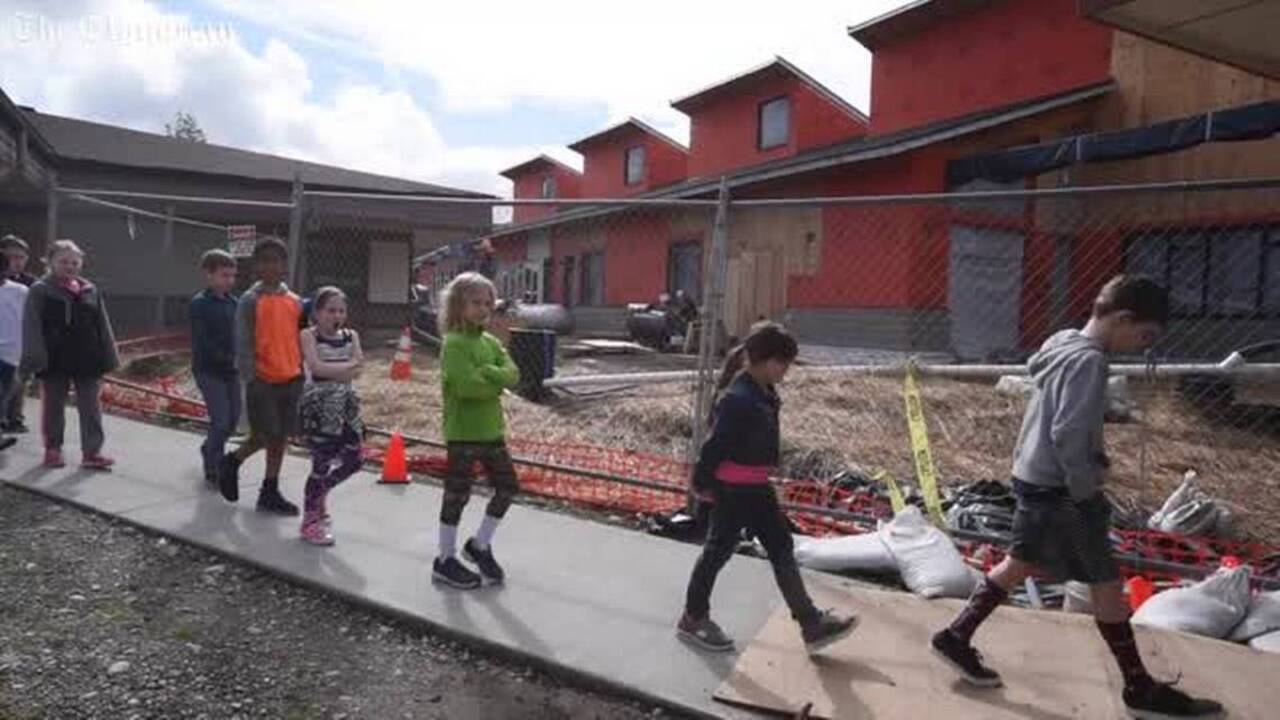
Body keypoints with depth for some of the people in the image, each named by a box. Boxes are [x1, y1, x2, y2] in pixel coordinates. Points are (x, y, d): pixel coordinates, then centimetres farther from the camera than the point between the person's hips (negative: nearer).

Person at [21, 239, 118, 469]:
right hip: (54, 362, -2)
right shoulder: (40, 290, -3)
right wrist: (35, 358, -16)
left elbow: (103, 327, 9)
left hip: (87, 361, 3)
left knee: (90, 408, 3)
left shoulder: (90, 291, 7)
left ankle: (92, 452, 7)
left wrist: (108, 357, 5)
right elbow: (32, 327, -8)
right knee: (53, 407, 11)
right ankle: (52, 449, 25)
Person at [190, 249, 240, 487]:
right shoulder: (199, 305, -10)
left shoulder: (232, 302, 8)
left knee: (233, 419, 11)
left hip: (230, 370, 6)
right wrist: (228, 359, -21)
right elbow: (201, 342, -16)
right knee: (221, 420, -9)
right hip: (209, 370, -6)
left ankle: (209, 450, 37)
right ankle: (213, 472, 4)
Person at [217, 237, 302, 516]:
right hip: (262, 380, -5)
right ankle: (232, 461, 27)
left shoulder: (295, 302, 9)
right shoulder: (250, 300, -6)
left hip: (290, 379, 5)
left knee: (281, 436, 8)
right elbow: (243, 344, -9)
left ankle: (270, 492, 18)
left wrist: (301, 374, 12)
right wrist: (250, 380, -15)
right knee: (264, 435, -2)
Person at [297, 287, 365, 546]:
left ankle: (318, 493, 32)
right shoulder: (309, 335, -5)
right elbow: (316, 367, -19)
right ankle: (310, 521, 12)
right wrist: (348, 365, -13)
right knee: (322, 463, -5)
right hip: (319, 405, -5)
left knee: (354, 460, 6)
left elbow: (356, 371, -5)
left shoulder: (351, 336, 7)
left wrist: (330, 370, -16)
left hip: (346, 403, 6)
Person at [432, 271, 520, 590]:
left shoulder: (491, 342, 10)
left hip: (491, 429, 8)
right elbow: (468, 385, -26)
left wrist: (486, 373, -19)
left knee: (508, 486, 12)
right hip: (462, 432, -8)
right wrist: (497, 382, -11)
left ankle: (480, 544, 30)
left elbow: (512, 374, -3)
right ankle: (445, 560, 18)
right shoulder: (454, 343, -14)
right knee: (457, 494, 2)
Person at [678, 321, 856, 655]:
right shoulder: (738, 399, -24)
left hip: (756, 486, 10)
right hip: (734, 488, -9)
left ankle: (812, 625, 19)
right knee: (719, 550, 6)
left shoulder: (766, 393, 6)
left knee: (782, 549, 11)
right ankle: (693, 619, 24)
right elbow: (716, 444, -21)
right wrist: (704, 482, -14)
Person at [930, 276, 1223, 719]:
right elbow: (1068, 434, -25)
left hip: (1035, 479, 9)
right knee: (1106, 581, 4)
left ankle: (956, 637, 23)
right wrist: (1086, 490, -14)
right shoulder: (1089, 361, -21)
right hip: (1059, 489, -9)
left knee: (1021, 563, 17)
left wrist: (1094, 461, 11)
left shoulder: (1062, 343, 9)